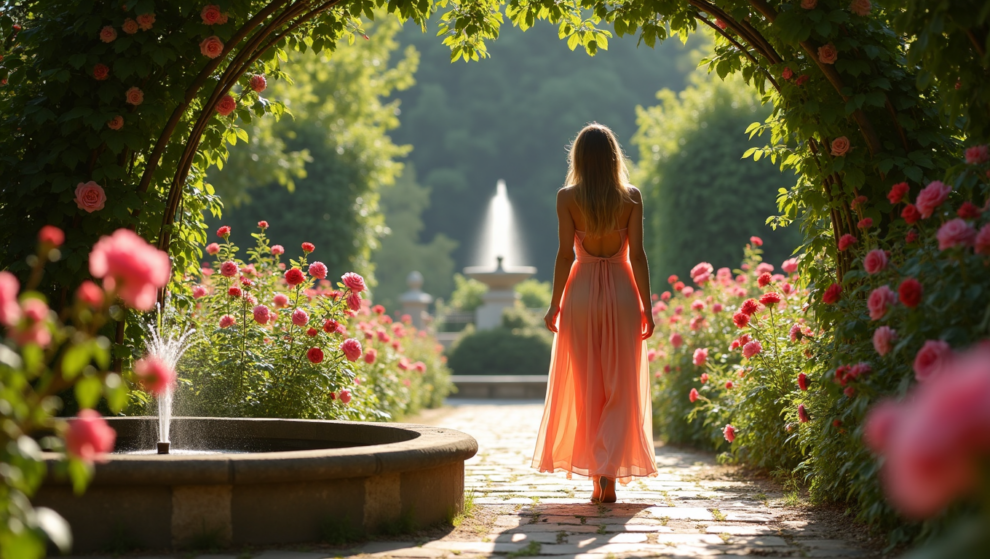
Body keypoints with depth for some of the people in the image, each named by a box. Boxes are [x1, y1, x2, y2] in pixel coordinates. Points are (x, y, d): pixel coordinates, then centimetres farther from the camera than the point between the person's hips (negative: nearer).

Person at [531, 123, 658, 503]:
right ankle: (609, 471, -10)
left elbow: (565, 254, -6)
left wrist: (555, 304, 1)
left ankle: (598, 476, 12)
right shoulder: (631, 197, -1)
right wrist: (647, 307, 0)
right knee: (620, 390, 4)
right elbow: (637, 254, -4)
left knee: (588, 389, 9)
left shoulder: (567, 197, -3)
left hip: (581, 292, 0)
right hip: (622, 292, 0)